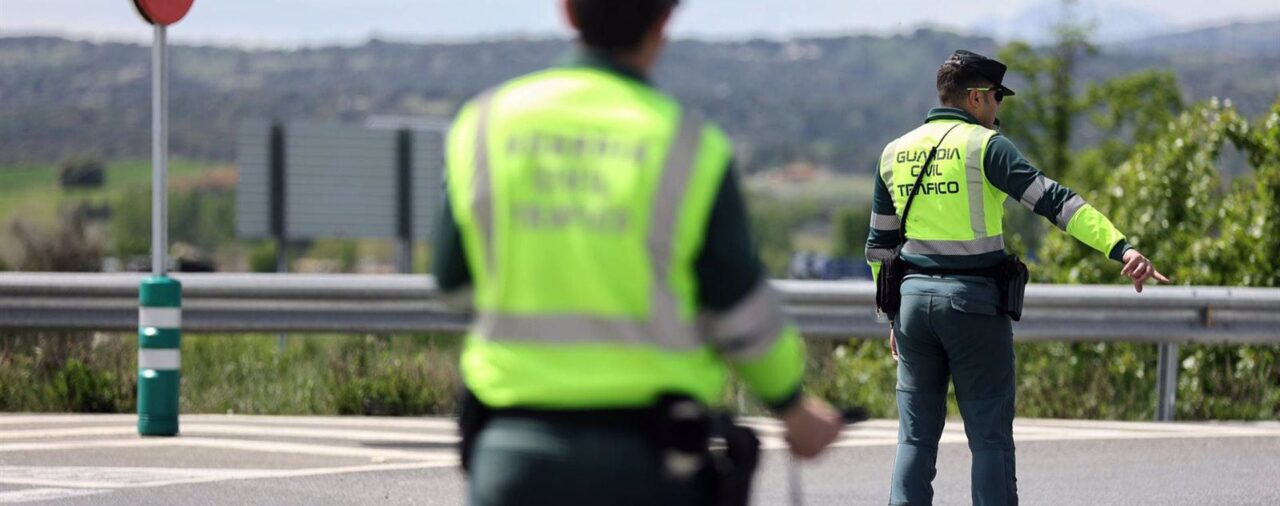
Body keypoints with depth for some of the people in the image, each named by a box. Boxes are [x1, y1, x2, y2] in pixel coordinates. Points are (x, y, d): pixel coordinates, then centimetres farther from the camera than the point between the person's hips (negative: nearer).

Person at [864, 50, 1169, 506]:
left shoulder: (895, 152, 11)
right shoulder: (984, 146, -7)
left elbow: (879, 245, 17)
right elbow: (1052, 200, -19)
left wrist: (892, 317, 26)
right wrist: (1121, 248, -26)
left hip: (913, 297, 5)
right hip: (973, 303, -5)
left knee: (916, 438, 9)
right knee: (990, 439, 0)